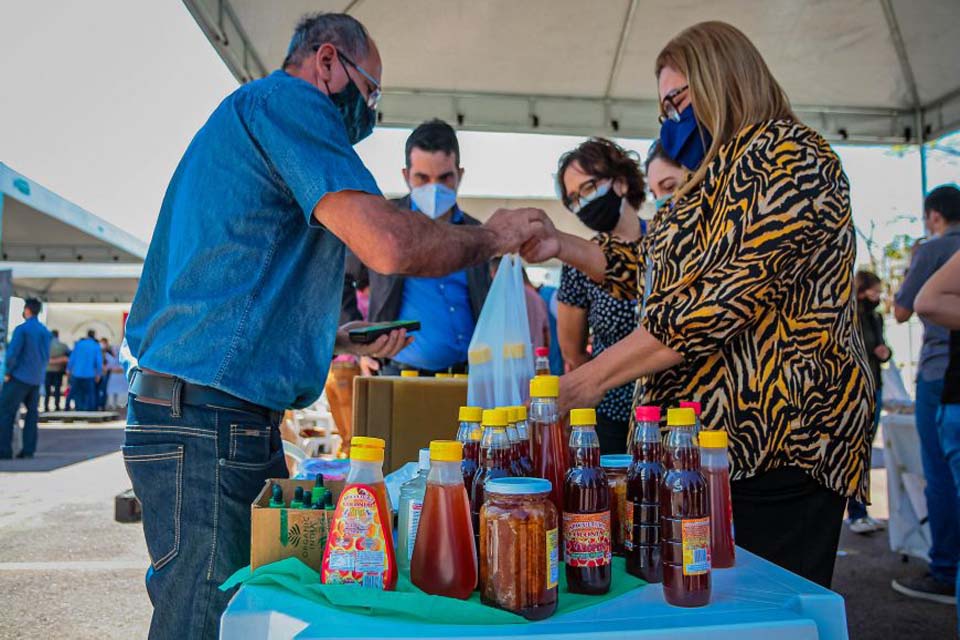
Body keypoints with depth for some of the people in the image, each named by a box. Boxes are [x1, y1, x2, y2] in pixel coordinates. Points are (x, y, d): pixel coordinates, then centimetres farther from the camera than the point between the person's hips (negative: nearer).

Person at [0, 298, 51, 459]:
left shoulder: (22, 329, -11)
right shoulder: (45, 331, 9)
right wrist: (39, 373, 16)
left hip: (19, 377, -6)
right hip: (36, 379, 6)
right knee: (32, 413, 9)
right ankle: (28, 450, 7)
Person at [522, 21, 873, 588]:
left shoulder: (790, 158, -11)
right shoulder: (719, 173, 19)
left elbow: (723, 303, -22)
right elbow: (653, 270, 20)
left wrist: (594, 377, -19)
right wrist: (563, 247, 13)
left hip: (775, 444, -9)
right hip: (704, 436, 9)